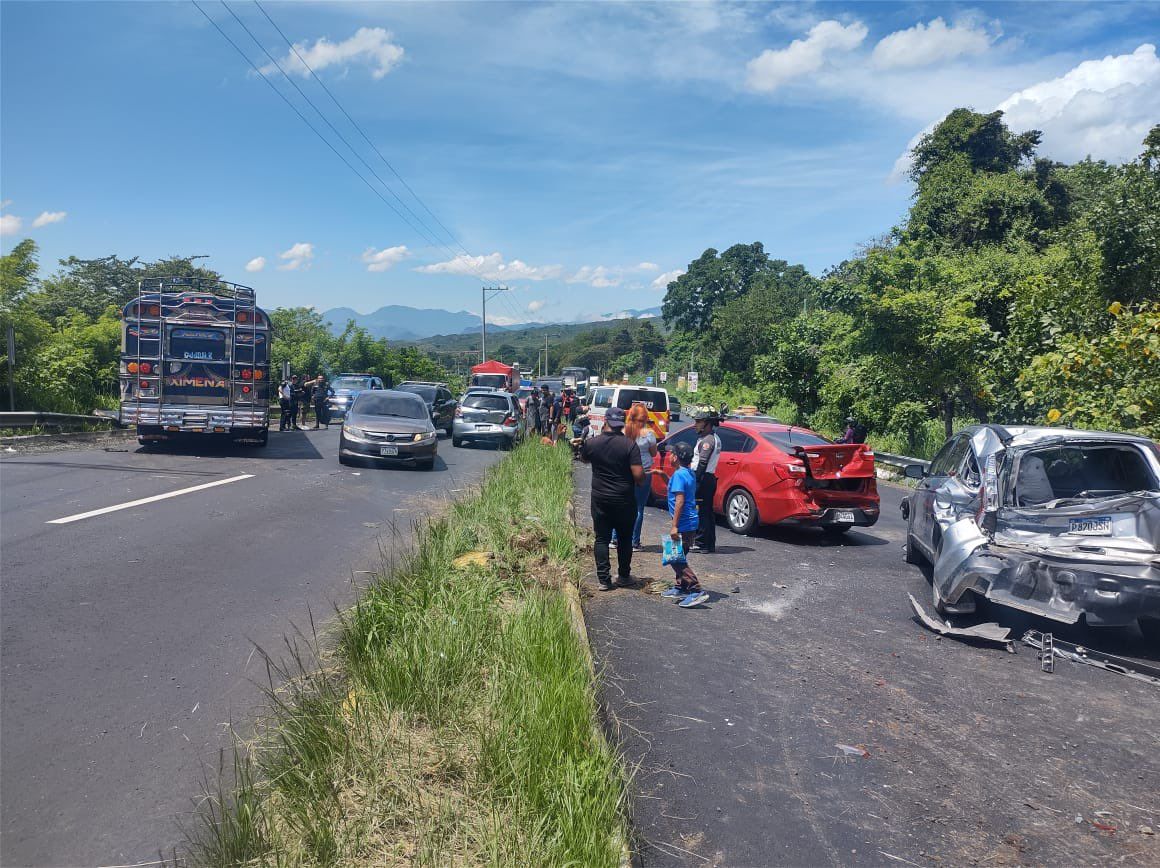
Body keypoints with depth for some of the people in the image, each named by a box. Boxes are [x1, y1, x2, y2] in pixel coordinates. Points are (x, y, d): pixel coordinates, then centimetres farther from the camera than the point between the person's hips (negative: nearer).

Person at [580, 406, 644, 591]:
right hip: (624, 500, -1)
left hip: (600, 499, 1)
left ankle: (603, 579, 4)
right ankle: (624, 576, 22)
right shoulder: (630, 445, -13)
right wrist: (640, 481, 5)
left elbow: (584, 459, 16)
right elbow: (638, 475, -17)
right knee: (625, 538, 14)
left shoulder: (591, 443, -6)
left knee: (601, 539, 8)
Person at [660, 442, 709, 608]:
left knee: (678, 560, -8)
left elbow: (679, 501, -22)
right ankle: (680, 588, 27)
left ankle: (697, 591, -12)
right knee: (677, 558, 19)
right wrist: (663, 475, 23)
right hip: (691, 522, 10)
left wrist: (674, 526, -22)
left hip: (684, 524, -10)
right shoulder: (689, 473, 13)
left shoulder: (679, 474, -16)